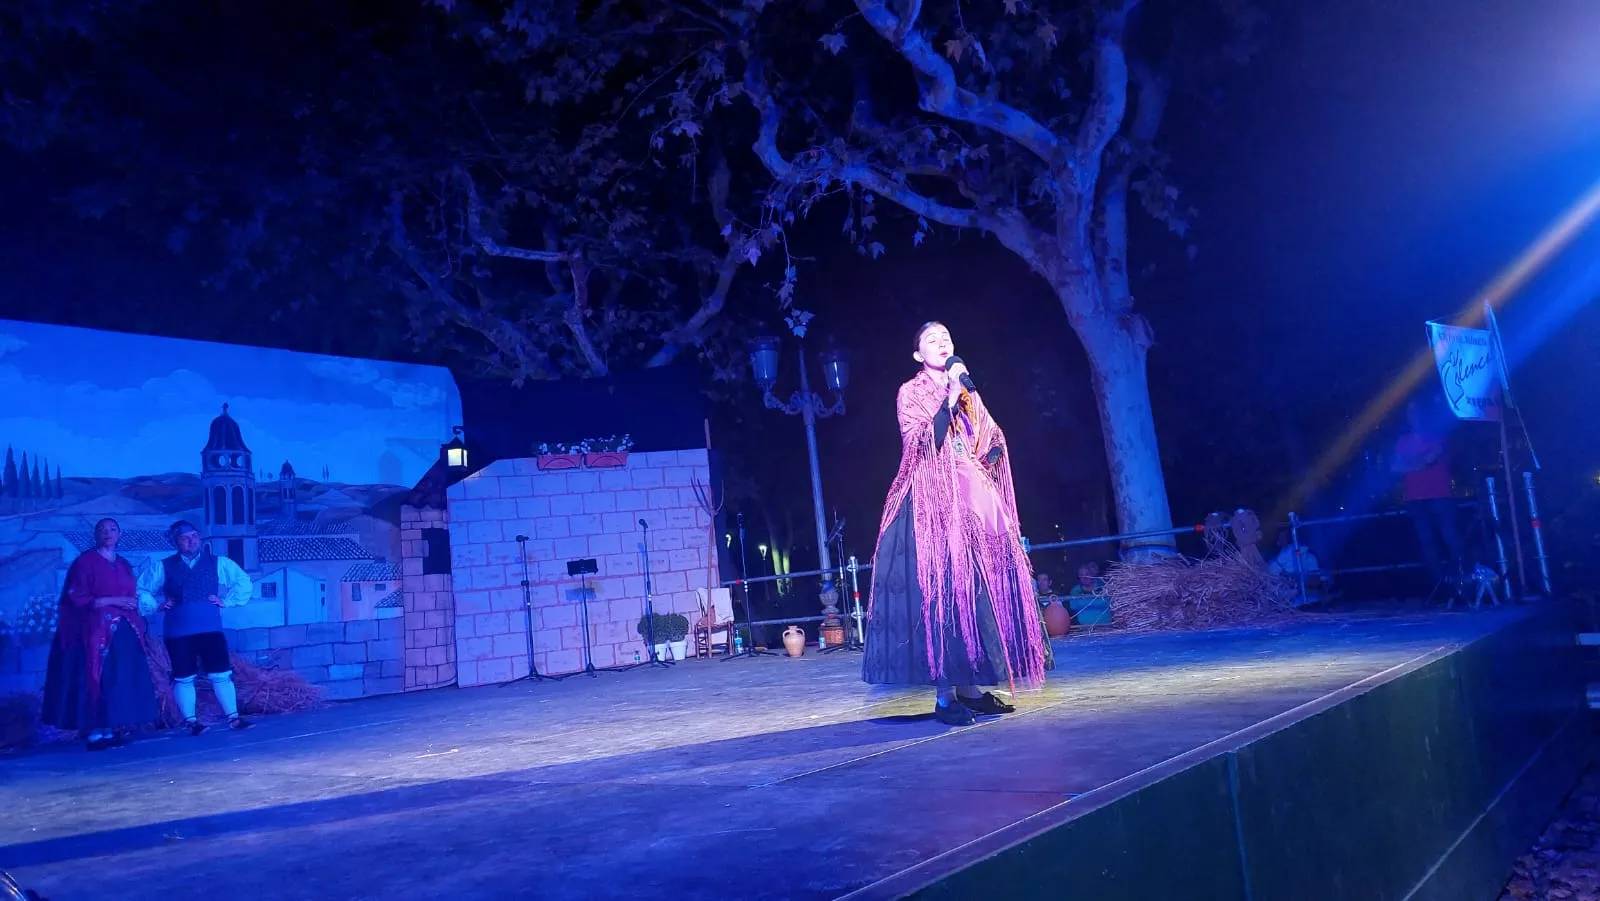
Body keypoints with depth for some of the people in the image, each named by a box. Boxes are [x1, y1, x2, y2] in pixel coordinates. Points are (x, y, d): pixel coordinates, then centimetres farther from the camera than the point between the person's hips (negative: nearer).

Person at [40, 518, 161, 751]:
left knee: (124, 680, 0)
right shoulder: (86, 561, -1)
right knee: (99, 680, -10)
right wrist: (114, 601, -15)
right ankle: (95, 732, -7)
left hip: (124, 631, 6)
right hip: (97, 631, -6)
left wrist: (133, 605, 5)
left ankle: (113, 730, 4)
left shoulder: (124, 564, 18)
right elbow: (77, 598, -9)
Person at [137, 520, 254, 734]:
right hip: (178, 632, 0)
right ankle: (191, 722, 13)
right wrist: (157, 606, 0)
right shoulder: (163, 567, 6)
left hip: (210, 628, 0)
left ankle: (234, 718, 4)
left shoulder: (218, 563, 7)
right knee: (184, 678, 4)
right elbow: (141, 590, 11)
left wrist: (226, 601, 3)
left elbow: (243, 582, 11)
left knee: (222, 674, -1)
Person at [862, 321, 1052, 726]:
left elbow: (993, 441, 20)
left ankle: (969, 686, 8)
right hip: (935, 503, -6)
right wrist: (950, 397, -17)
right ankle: (945, 695, -8)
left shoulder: (968, 394, 18)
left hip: (975, 502, 6)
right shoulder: (911, 393, 1)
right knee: (942, 589, -11)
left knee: (979, 588, 2)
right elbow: (922, 444, -14)